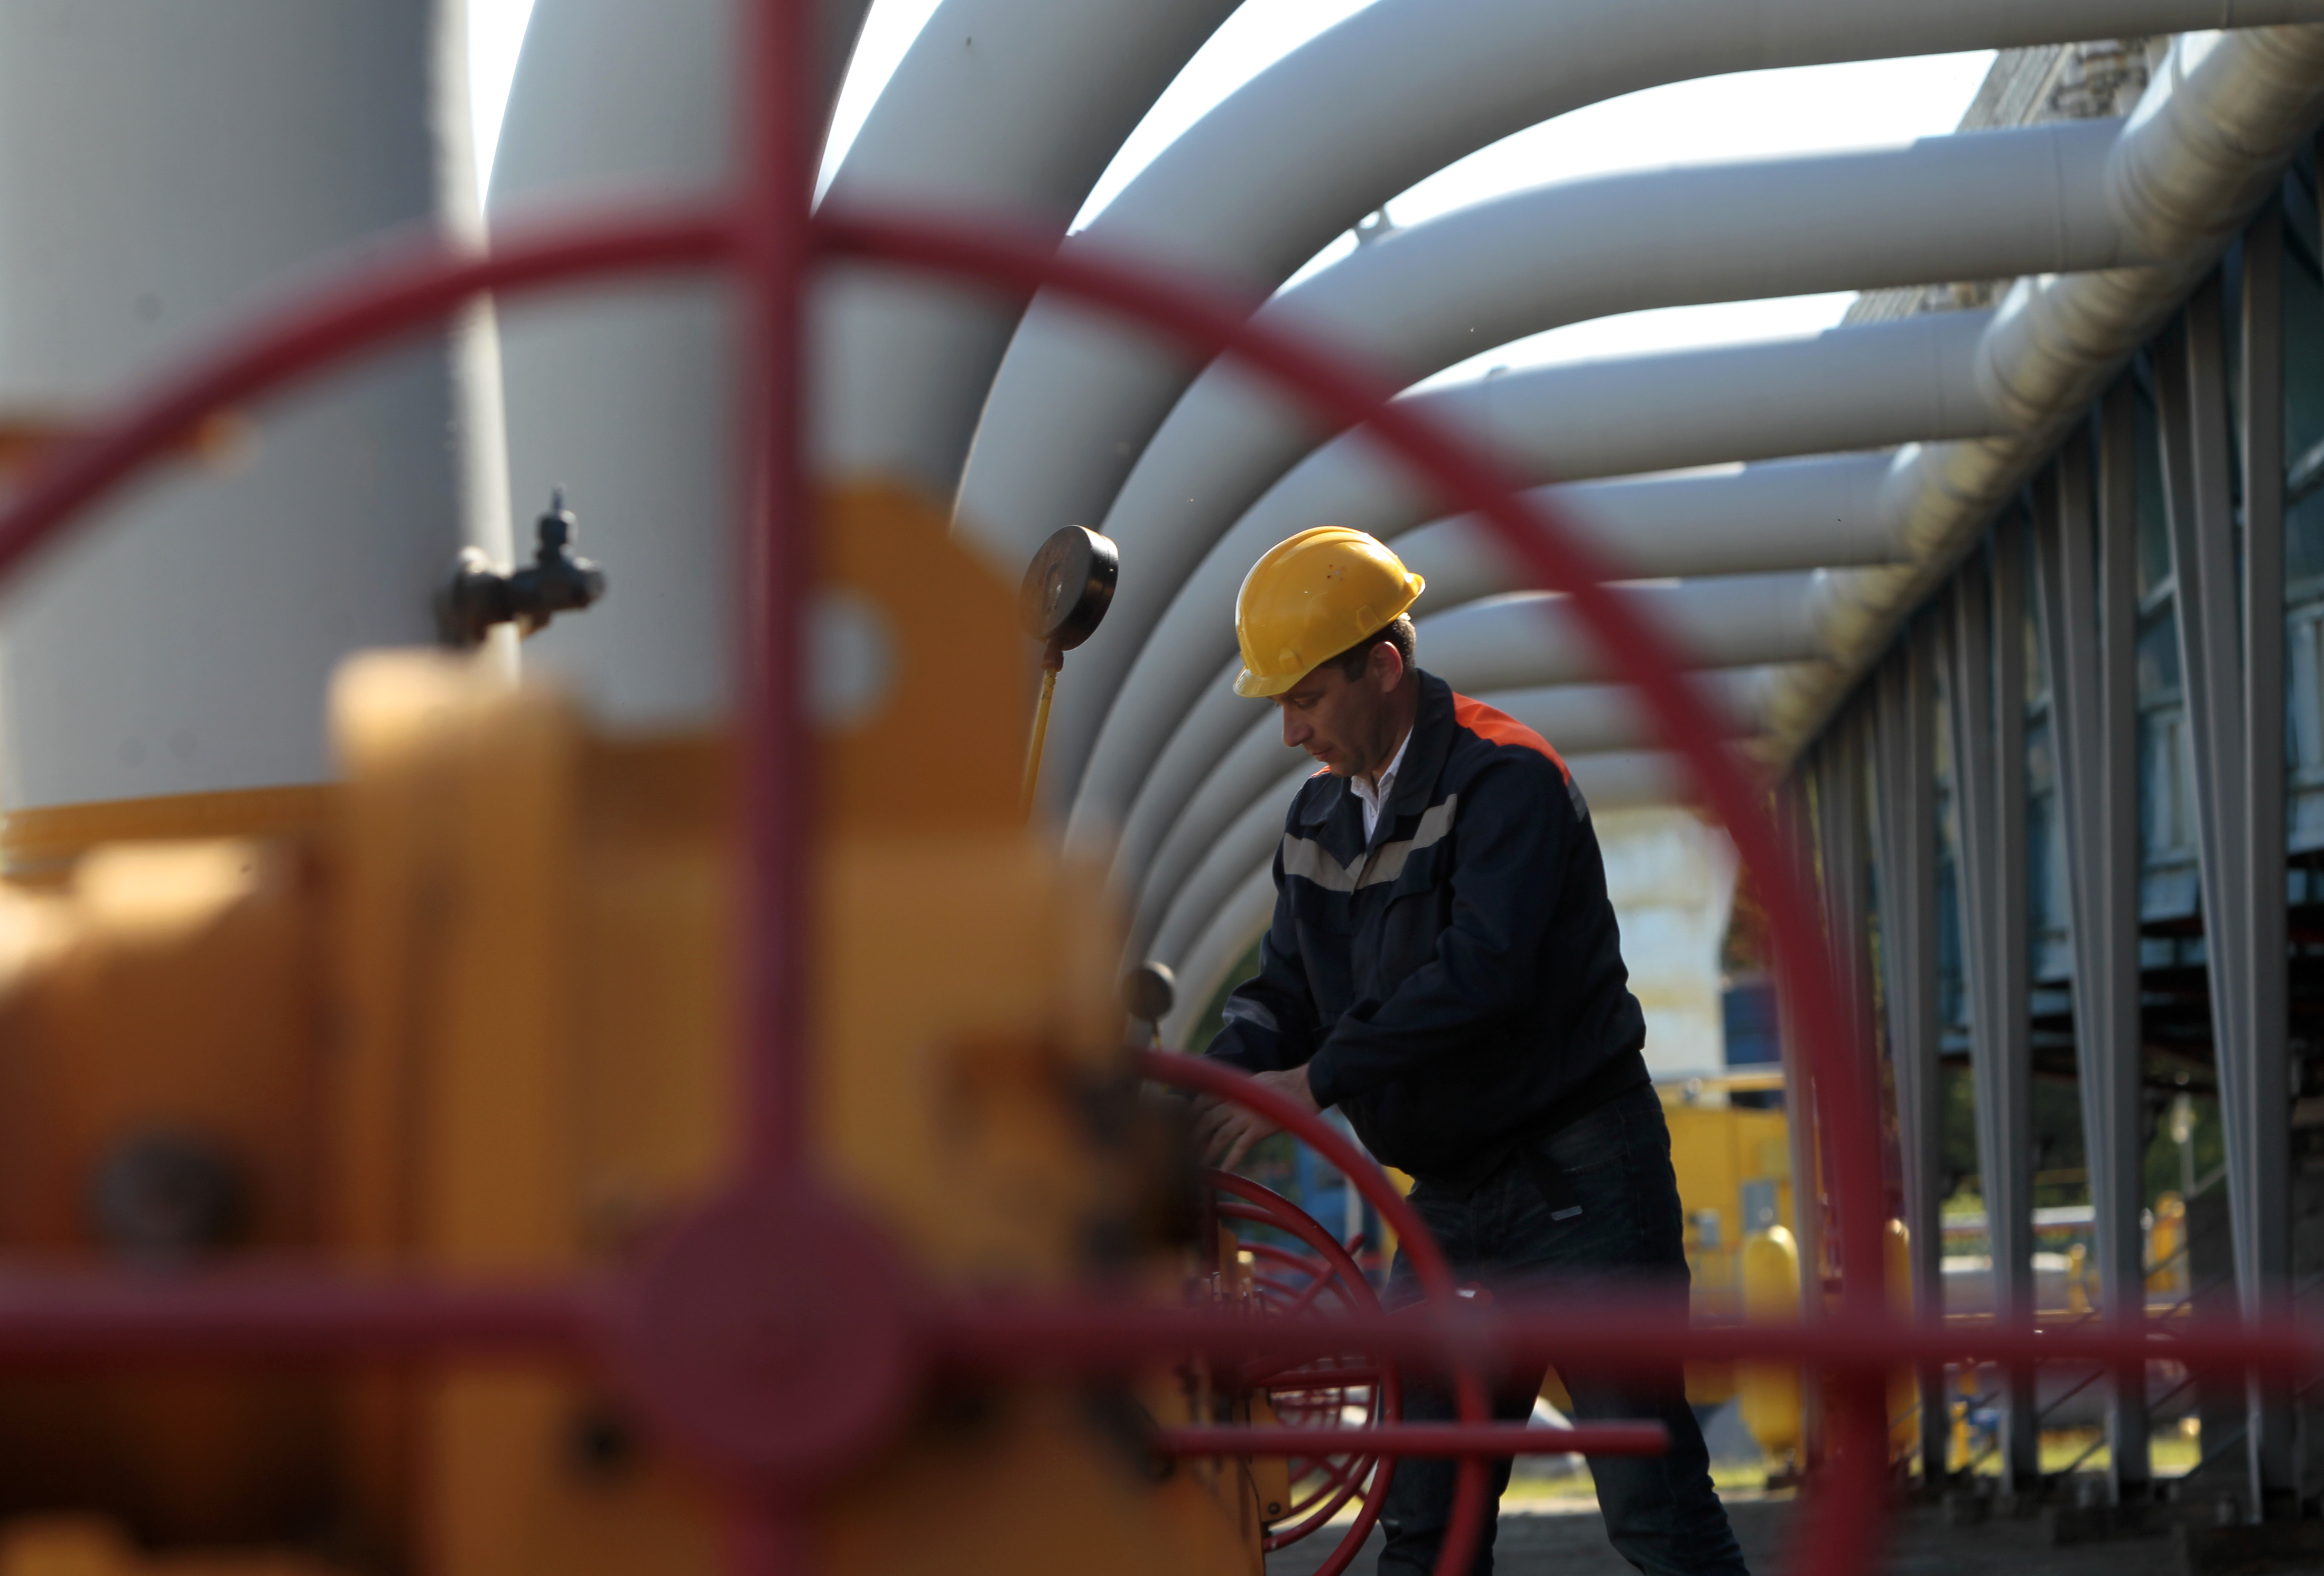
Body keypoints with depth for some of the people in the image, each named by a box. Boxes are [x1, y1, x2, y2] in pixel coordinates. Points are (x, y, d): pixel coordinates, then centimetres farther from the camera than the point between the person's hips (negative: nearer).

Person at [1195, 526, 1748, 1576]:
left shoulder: (1505, 777, -16)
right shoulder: (1319, 820, 9)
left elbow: (1481, 969, -28)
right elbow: (1284, 989, 10)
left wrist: (1316, 1078, -30)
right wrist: (1209, 1089, -10)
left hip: (1577, 1182, -8)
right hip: (1448, 1193, 8)